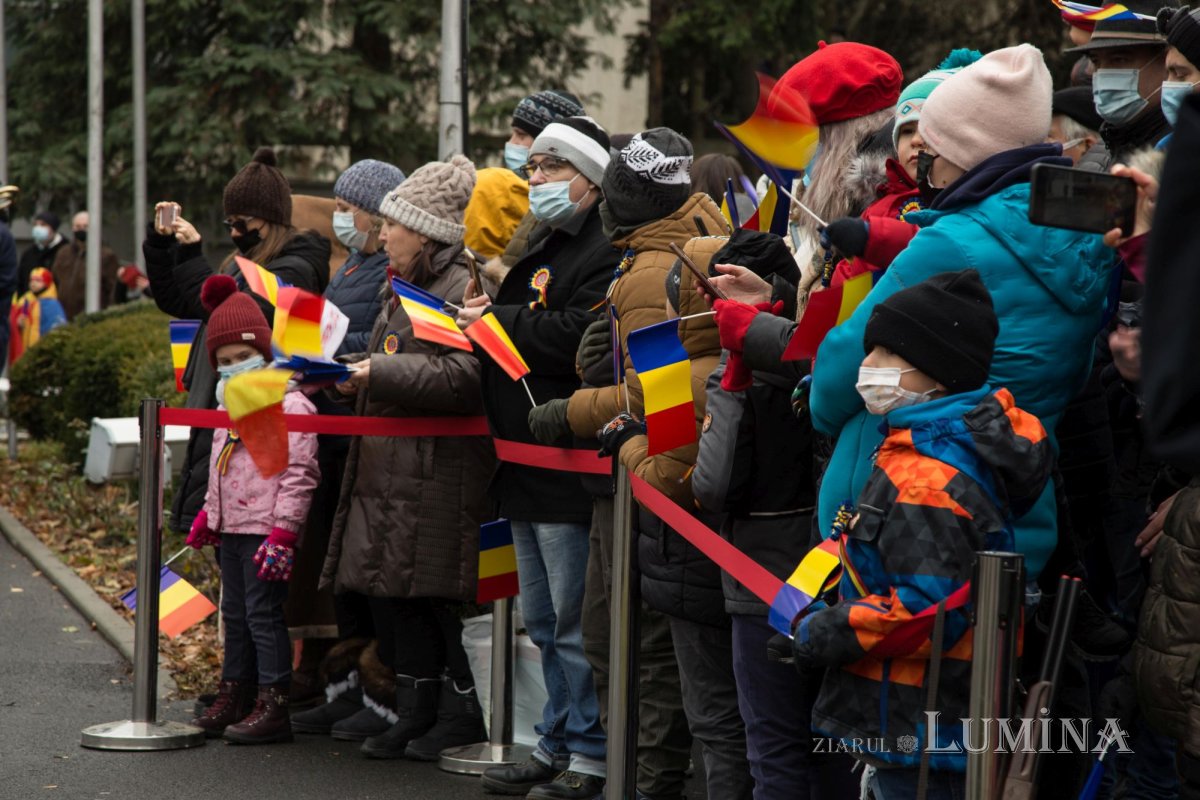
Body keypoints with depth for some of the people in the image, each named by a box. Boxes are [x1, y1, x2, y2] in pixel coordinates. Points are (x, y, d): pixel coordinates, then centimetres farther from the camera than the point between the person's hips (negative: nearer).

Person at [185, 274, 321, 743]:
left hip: (266, 530, -9)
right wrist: (209, 513, 22)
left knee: (263, 613, -7)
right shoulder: (229, 409, 15)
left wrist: (284, 530, -21)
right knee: (234, 613, 14)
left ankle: (273, 705, -4)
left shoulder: (289, 406, -14)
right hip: (231, 528, 9)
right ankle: (233, 696, 22)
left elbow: (299, 475, -18)